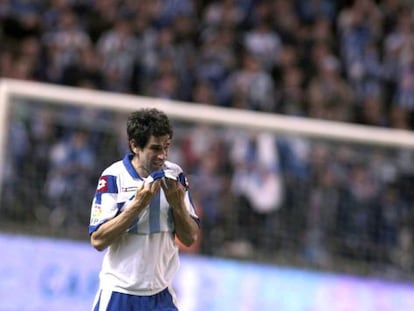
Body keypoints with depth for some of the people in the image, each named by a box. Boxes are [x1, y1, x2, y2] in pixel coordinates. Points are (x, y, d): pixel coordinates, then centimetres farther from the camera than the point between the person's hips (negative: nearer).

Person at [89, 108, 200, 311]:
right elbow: (98, 240, -16)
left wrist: (177, 204, -13)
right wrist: (138, 203, -21)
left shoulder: (175, 176, 2)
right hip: (118, 293, -3)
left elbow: (190, 238, 4)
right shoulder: (113, 177, -11)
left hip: (161, 295, 3)